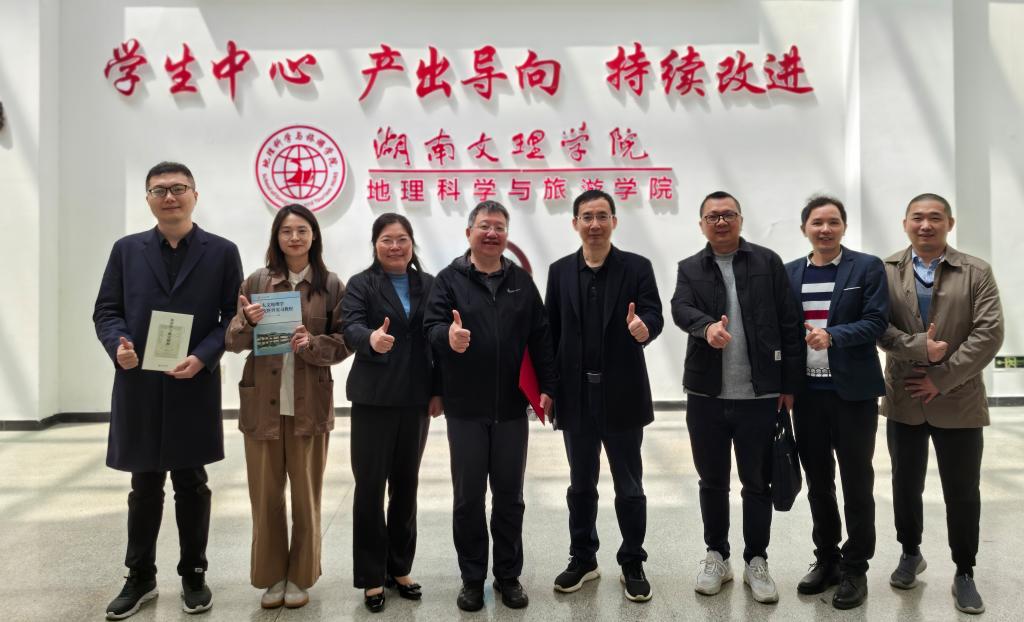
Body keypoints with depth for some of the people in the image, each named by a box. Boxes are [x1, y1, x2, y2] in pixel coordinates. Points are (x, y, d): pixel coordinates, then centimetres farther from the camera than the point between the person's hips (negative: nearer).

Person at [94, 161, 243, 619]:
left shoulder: (222, 252, 2)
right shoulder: (127, 250, 8)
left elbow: (233, 316, -2)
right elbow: (106, 310, 6)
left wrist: (203, 356, -16)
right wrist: (118, 344, -14)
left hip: (194, 388, -1)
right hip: (138, 388, 2)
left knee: (191, 486, 10)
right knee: (144, 487, 13)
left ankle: (193, 576, 25)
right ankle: (140, 578, 28)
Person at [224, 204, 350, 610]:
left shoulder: (331, 285, 1)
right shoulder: (256, 282, 4)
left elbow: (344, 343, 1)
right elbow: (232, 341, 2)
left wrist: (312, 344, -18)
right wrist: (247, 322, -19)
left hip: (310, 405, -1)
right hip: (262, 403, 1)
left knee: (306, 495, 7)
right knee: (265, 495, 8)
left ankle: (300, 577, 23)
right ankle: (272, 576, 24)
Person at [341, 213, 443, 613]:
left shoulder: (428, 285, 7)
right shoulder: (361, 284, -1)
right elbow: (350, 328, -17)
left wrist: (438, 391, 1)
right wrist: (371, 338, -40)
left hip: (416, 399, 3)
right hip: (373, 399, -3)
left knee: (406, 483, 11)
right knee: (370, 485, 2)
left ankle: (399, 568, 26)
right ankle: (371, 577, 15)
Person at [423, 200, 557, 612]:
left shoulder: (522, 281, 8)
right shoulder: (449, 280, 0)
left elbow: (540, 338, 7)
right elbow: (431, 326, -11)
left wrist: (547, 386, 0)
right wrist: (447, 335, -34)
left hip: (511, 409, 2)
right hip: (465, 409, -2)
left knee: (509, 497, 11)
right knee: (468, 498, 7)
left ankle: (509, 576, 27)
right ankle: (472, 579, 23)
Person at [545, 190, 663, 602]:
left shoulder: (637, 267, -1)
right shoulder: (560, 271, 5)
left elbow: (654, 314, -12)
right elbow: (551, 330, 4)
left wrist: (644, 327, -36)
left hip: (622, 395, -2)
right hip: (576, 396, 2)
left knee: (629, 487, 9)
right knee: (581, 485, 15)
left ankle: (633, 564, 26)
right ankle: (582, 559, 31)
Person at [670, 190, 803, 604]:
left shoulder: (768, 262, 3)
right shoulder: (689, 268, 6)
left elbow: (789, 324, 0)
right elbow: (681, 308, -13)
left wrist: (790, 384, -3)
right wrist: (707, 326, -35)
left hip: (759, 395, -1)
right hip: (706, 394, 2)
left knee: (757, 483, 8)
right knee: (712, 481, 12)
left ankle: (756, 562, 23)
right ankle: (716, 556, 28)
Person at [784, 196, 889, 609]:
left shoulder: (867, 267, -2)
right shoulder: (790, 272, 8)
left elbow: (877, 322, -9)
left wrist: (833, 336, -25)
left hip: (852, 390, -3)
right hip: (807, 391, 4)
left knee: (856, 482, 6)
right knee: (818, 482, 13)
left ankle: (855, 569, 19)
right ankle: (826, 559, 27)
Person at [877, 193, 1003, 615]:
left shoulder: (976, 272, -1)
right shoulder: (886, 271, 2)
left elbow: (990, 332, -9)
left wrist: (942, 378, -15)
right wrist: (919, 347, -21)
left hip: (958, 402, -1)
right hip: (904, 400, 2)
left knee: (962, 493, 6)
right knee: (906, 486, 15)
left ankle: (964, 573, 24)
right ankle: (910, 554, 35)